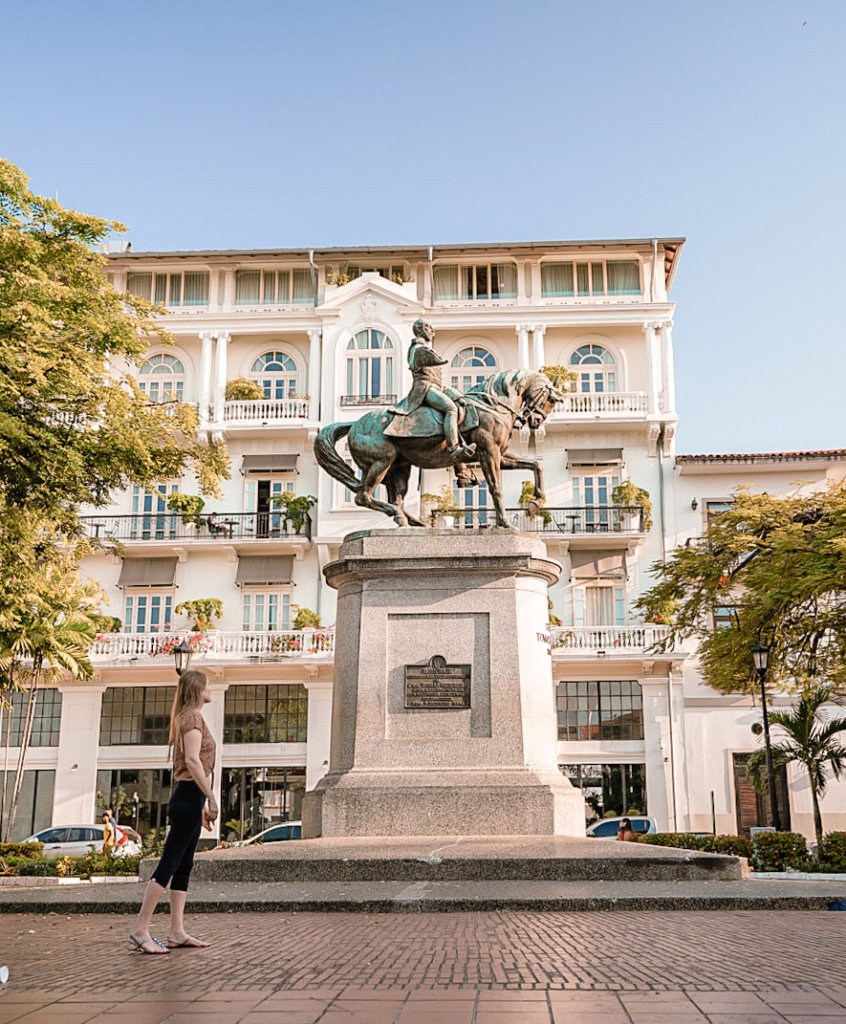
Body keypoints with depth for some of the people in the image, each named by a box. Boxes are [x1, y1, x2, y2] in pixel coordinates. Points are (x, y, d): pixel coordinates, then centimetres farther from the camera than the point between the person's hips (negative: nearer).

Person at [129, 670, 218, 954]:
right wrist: (211, 797, -19)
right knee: (169, 863, -9)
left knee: (183, 866, 8)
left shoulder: (188, 718, 21)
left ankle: (177, 933, 9)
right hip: (190, 795, -10)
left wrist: (202, 805, 22)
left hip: (189, 796, 10)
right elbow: (193, 761, -20)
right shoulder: (193, 717, -9)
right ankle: (140, 930, -7)